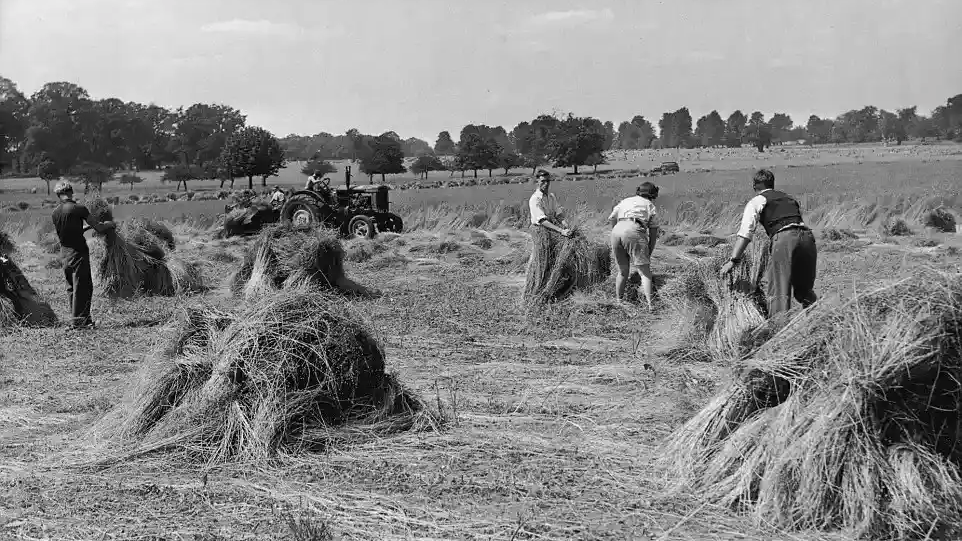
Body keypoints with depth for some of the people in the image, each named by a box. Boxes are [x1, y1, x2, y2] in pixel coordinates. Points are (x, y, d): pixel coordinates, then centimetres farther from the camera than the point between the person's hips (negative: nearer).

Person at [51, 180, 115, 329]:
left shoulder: (55, 212, 4)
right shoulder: (79, 209, -14)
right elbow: (99, 228, -14)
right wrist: (109, 224, 8)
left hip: (64, 253, 7)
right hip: (78, 252, -6)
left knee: (71, 287, 14)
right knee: (82, 287, 0)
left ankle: (76, 318, 21)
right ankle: (79, 320, 0)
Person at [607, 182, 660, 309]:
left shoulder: (625, 201, 30)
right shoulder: (650, 206, 22)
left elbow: (611, 219, 28)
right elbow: (653, 233, 19)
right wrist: (648, 254, 24)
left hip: (616, 232, 4)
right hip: (634, 232, -4)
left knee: (623, 270, 19)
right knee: (644, 271, -1)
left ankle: (618, 300, 25)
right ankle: (649, 303, -14)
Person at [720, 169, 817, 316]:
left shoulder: (756, 202, 15)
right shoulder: (790, 198, 33)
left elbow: (745, 233, 4)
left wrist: (733, 261, 2)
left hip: (783, 239, -6)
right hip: (807, 236, 6)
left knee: (777, 292, -6)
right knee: (805, 290, 19)